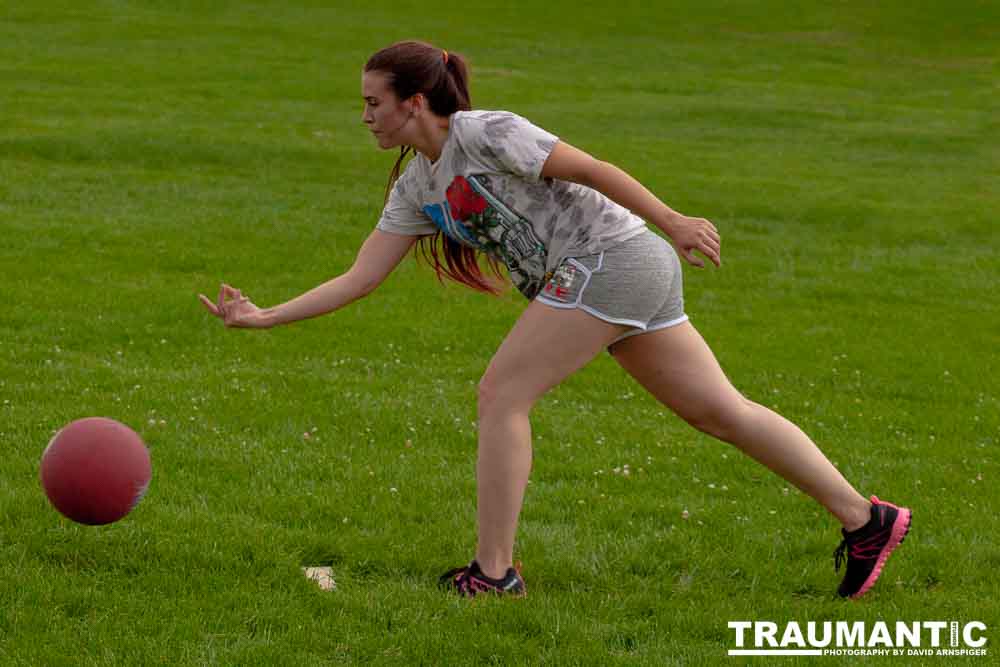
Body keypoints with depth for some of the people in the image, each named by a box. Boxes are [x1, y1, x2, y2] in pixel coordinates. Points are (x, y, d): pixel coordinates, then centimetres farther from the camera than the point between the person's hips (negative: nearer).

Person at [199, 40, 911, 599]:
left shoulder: (484, 134, -9)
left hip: (608, 256, -9)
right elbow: (360, 279, 13)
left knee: (501, 395, -8)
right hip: (636, 272, 9)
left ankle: (494, 572, -4)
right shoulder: (416, 190, 16)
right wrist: (266, 317, 7)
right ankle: (865, 519, 10)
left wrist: (672, 221, -14)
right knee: (720, 409, 8)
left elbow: (589, 169, -11)